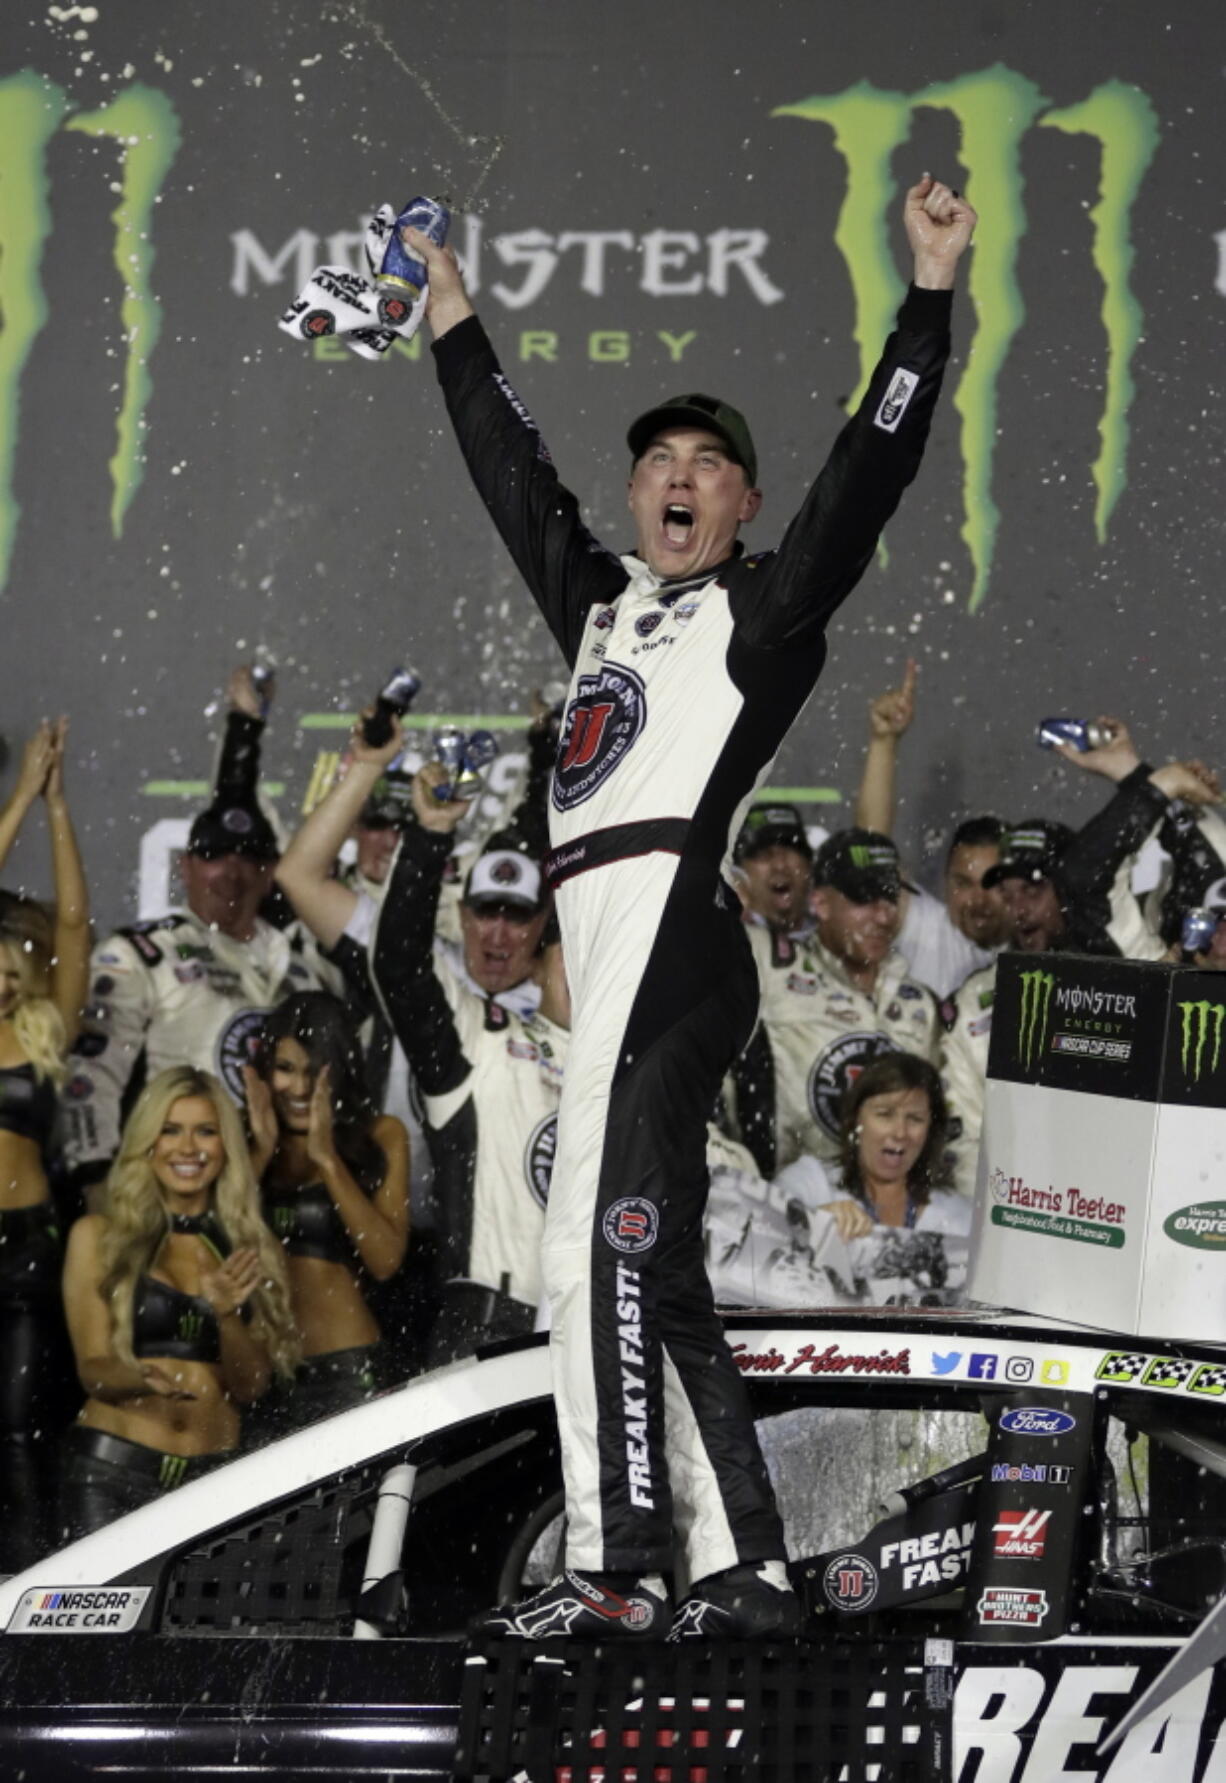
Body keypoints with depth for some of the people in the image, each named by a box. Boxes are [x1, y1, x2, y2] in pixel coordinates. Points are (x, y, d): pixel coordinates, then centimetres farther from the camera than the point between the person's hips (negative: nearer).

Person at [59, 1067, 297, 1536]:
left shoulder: (249, 1246, 11)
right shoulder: (99, 1235, 4)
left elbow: (251, 1387, 6)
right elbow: (93, 1370, 0)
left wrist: (228, 1316, -13)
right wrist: (144, 1378, -22)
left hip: (213, 1476, 2)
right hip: (112, 1469, -2)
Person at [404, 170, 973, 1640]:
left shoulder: (764, 611, 6)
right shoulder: (602, 606, 25)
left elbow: (869, 470, -4)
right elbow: (514, 473, 36)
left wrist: (929, 291, -9)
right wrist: (456, 326, 41)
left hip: (676, 929, -8)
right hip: (613, 953, 8)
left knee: (604, 1251, -15)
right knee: (649, 1268, 6)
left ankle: (613, 1571, -16)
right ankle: (741, 1570, 8)